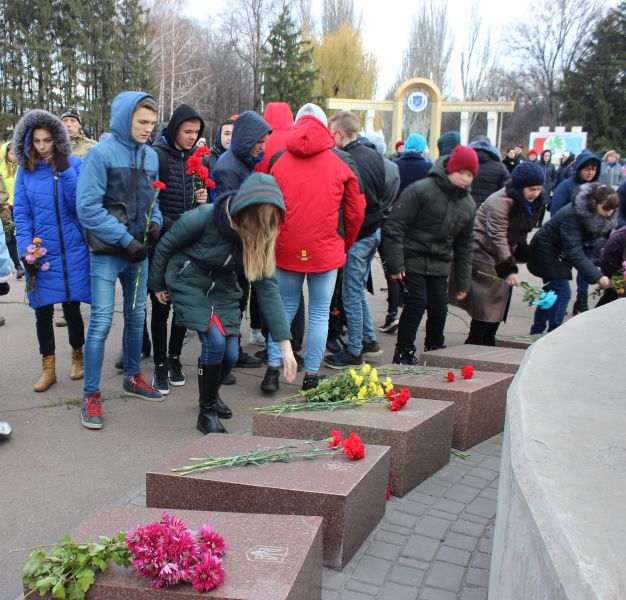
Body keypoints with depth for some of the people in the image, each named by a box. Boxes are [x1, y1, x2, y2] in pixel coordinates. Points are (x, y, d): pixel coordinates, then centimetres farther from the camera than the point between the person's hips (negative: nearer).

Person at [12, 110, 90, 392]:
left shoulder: (75, 164, -2)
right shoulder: (25, 170, 3)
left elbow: (80, 204, -12)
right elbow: (21, 214, 1)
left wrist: (64, 170, -19)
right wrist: (26, 251, -9)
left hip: (72, 251, -2)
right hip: (40, 252, 2)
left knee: (72, 308, 5)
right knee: (43, 311, 6)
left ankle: (77, 356, 30)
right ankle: (48, 367, 21)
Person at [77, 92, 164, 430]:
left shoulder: (150, 156, 5)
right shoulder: (102, 153, -12)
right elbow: (88, 208, -16)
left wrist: (155, 222, -4)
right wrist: (125, 239, -17)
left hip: (139, 252, 6)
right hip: (107, 253, -6)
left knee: (137, 317, 15)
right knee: (101, 322, -6)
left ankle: (132, 377, 33)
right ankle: (91, 396, 5)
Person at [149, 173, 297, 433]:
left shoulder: (261, 238, -17)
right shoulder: (204, 218, -30)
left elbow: (268, 287, -18)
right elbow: (165, 245, -14)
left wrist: (285, 344, -23)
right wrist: (158, 285, 1)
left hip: (222, 286, 5)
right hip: (188, 283, -4)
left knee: (231, 353, -1)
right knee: (215, 341, -21)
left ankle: (211, 394, 34)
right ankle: (207, 412, 2)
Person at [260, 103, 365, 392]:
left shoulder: (278, 160, 3)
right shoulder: (341, 161, 0)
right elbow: (355, 210, 5)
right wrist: (346, 244, 19)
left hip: (286, 249, 2)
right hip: (326, 250, -2)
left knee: (285, 308, 16)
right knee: (319, 313, 7)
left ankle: (273, 368, 13)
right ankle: (311, 376, 11)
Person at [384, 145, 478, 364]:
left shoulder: (468, 204, 8)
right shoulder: (421, 190, -13)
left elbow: (465, 245, 16)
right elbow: (395, 225, -15)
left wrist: (463, 281, 13)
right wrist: (396, 263, -19)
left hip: (440, 266, 6)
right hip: (413, 261, -6)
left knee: (439, 308, 5)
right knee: (416, 305, -10)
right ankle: (403, 355, 4)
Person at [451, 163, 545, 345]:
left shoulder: (531, 204, 7)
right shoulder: (500, 202, -23)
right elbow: (497, 237, -28)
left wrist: (521, 253, 10)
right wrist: (509, 269, -31)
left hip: (501, 253, 9)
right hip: (482, 252, -9)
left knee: (500, 300, 9)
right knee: (488, 301, -11)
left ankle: (487, 343, 19)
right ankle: (474, 344, -1)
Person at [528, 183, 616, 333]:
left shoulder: (598, 217, -11)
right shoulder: (572, 215, -33)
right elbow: (574, 252, -38)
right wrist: (597, 276, -43)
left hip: (561, 254, 8)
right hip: (547, 252, -8)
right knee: (562, 293, -14)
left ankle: (536, 332, 25)